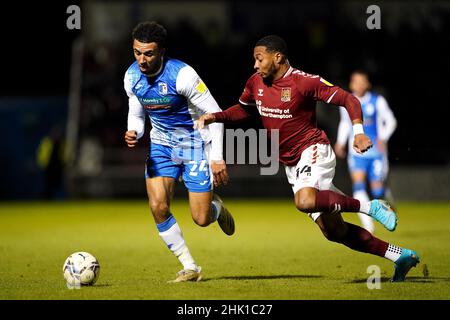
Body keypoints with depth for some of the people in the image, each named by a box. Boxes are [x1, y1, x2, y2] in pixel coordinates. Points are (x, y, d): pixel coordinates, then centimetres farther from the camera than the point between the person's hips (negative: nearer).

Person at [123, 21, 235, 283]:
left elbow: (215, 113, -18)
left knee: (201, 219, -6)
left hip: (195, 145, -4)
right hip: (161, 144, 5)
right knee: (158, 207, -16)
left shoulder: (182, 75, -25)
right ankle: (190, 268, 0)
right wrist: (133, 133, -14)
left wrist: (217, 158, -21)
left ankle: (217, 206, 35)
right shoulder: (132, 76, -7)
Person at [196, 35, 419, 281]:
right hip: (292, 164, 7)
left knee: (305, 201, -38)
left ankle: (371, 207, -20)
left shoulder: (305, 82, -14)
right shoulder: (255, 83, 6)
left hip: (314, 150, -7)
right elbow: (243, 110, 26)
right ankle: (400, 256, 12)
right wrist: (215, 117, 9)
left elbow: (348, 100, -11)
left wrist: (358, 132, -26)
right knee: (334, 231, 2)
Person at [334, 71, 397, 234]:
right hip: (357, 152, 2)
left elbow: (391, 121, -1)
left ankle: (387, 196, 38)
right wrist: (340, 142, 10)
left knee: (377, 192, -2)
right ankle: (368, 226, -15)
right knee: (358, 186, -18)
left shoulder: (377, 101, -4)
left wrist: (383, 138, -17)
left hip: (376, 151, -2)